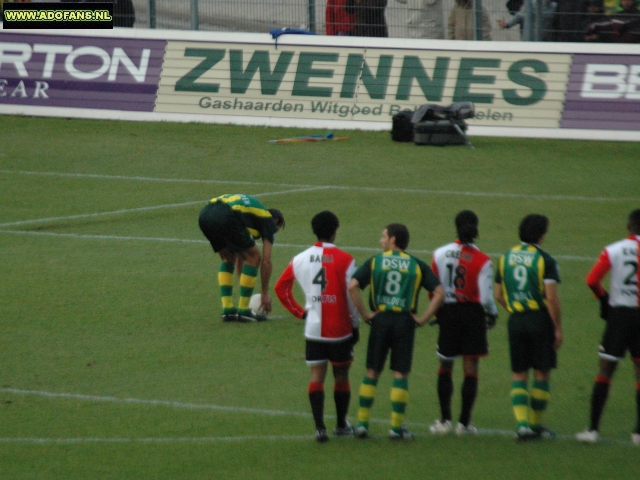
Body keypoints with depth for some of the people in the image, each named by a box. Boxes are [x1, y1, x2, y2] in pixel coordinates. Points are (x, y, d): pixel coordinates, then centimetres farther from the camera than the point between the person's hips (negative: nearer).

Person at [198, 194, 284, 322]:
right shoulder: (269, 220, 21)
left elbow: (240, 256, 46)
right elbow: (266, 261, 16)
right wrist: (265, 293, 25)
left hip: (205, 215, 8)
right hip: (225, 218, -8)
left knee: (229, 259, 28)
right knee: (254, 258, 11)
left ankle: (227, 310, 21)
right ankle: (243, 311, 12)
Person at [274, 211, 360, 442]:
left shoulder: (301, 259, 3)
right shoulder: (344, 259, -10)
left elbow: (281, 287, 9)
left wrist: (299, 312, 13)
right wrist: (356, 323, 0)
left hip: (313, 328, 2)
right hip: (340, 328, -2)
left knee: (317, 376, 3)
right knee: (341, 375, 12)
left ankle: (319, 427, -10)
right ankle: (341, 425, 23)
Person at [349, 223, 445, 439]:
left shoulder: (375, 261, 3)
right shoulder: (417, 265, 4)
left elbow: (352, 286, -9)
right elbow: (439, 292, -4)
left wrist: (364, 314, -2)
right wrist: (423, 318, 0)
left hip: (380, 319, 0)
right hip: (404, 321, 0)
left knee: (372, 372, 9)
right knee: (400, 374, 5)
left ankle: (362, 423, 6)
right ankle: (396, 426, 5)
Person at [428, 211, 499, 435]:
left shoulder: (440, 254, -4)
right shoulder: (482, 261, -11)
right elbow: (486, 297, -11)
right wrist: (492, 314, 9)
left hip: (448, 313, 2)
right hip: (473, 314, -2)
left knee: (445, 368, 13)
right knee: (471, 369, 5)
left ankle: (445, 420, 13)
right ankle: (464, 422, 5)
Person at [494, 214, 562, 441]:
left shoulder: (506, 258, 7)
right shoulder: (544, 260, -10)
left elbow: (498, 295, 9)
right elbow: (552, 297, -15)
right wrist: (558, 328, -8)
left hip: (516, 320, 4)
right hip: (540, 318, -4)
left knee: (519, 375, 8)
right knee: (542, 373, 8)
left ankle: (521, 422, -7)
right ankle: (535, 424, 14)